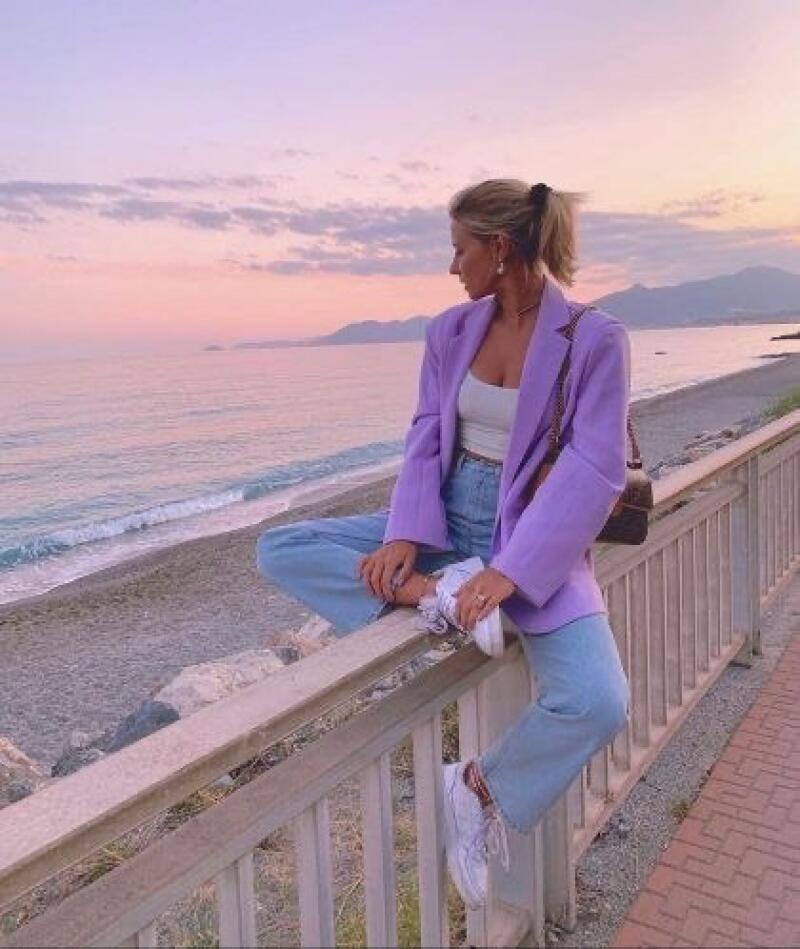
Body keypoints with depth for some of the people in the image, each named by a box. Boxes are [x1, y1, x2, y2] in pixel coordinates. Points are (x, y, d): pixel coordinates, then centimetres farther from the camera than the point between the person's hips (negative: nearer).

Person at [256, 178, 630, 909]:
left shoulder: (596, 338, -11)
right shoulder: (452, 330, 5)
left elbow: (593, 473, -16)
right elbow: (426, 439, 2)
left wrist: (509, 572, -25)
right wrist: (406, 536, -15)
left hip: (535, 538, -4)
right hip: (447, 521, 5)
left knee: (598, 704, -28)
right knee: (280, 550, -8)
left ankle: (479, 790, 1)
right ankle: (435, 595, -22)